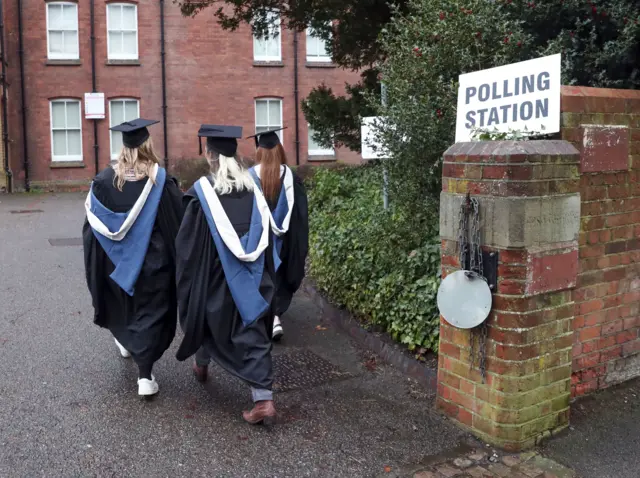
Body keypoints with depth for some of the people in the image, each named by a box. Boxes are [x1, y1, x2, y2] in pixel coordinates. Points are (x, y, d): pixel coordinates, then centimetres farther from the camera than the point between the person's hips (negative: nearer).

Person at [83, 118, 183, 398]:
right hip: (153, 259, -3)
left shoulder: (106, 179, -6)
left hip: (116, 258, 3)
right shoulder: (161, 180, -14)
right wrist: (176, 257, 3)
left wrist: (99, 263, 10)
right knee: (150, 313, 3)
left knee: (122, 301, 28)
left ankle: (125, 341, 52)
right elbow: (178, 221, -10)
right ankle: (145, 376, -1)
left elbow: (92, 222, -1)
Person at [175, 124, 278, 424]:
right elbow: (265, 234, 6)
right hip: (252, 276, 2)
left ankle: (201, 366, 49)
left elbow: (188, 242, -7)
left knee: (207, 318, 24)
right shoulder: (252, 188, 0)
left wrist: (187, 280, 5)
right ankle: (264, 399, -3)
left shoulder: (202, 191, -11)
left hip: (215, 274, -2)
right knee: (253, 332, 4)